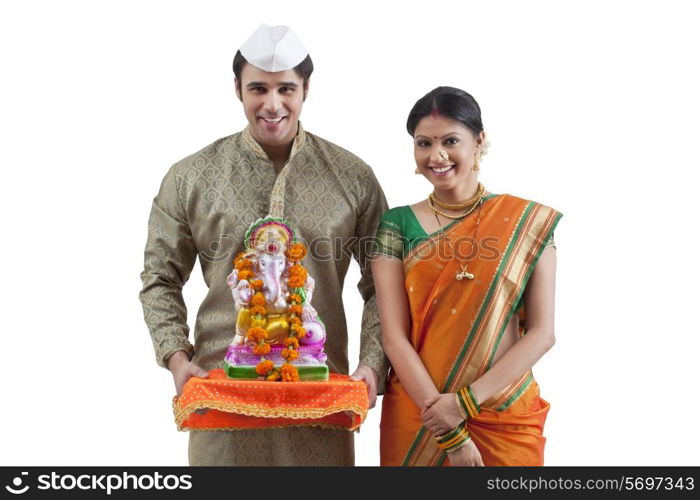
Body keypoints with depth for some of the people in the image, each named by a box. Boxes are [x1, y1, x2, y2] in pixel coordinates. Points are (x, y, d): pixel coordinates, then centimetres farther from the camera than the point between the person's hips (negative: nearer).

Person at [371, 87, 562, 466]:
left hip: (507, 420, 0)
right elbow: (394, 335, -8)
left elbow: (542, 332, -6)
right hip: (415, 418, 0)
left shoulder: (528, 222, -3)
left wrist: (465, 401, -15)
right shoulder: (397, 224, -2)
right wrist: (449, 432, -15)